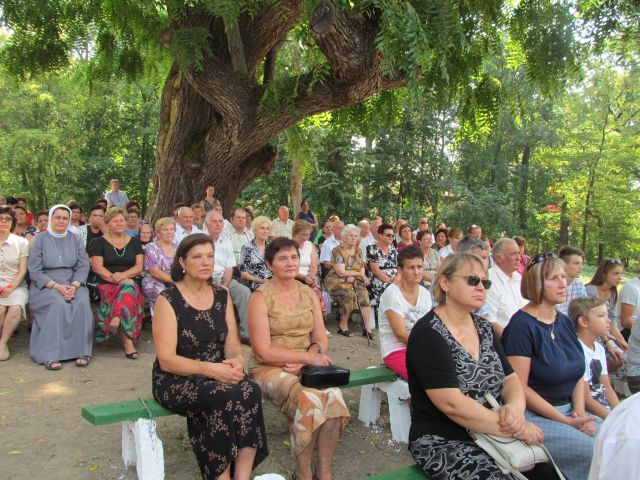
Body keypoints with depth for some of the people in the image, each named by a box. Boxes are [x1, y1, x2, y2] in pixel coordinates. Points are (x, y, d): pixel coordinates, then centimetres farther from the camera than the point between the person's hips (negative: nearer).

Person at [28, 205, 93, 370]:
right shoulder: (40, 240, 4)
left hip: (72, 284, 2)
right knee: (58, 304, -34)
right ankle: (50, 355, -32)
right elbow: (34, 271, -3)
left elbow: (83, 266, 5)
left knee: (82, 302, -30)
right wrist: (56, 286, -16)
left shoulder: (76, 240, 13)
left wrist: (74, 286, -15)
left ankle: (81, 351, -26)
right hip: (45, 286, -2)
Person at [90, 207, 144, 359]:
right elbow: (97, 267, -2)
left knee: (128, 290, -36)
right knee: (127, 292, -34)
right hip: (106, 285, -2)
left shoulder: (134, 242, 16)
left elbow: (139, 266, 6)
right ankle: (127, 342, -38)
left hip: (130, 282, 2)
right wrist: (115, 279, -16)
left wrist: (122, 275, -13)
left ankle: (115, 322, -49)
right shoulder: (100, 242, 9)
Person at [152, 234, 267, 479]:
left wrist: (237, 361, -16)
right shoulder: (168, 300, -8)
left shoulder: (222, 296, 9)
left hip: (219, 374, 4)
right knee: (224, 396, -33)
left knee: (251, 390, -27)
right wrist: (211, 369, -25)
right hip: (177, 380, -4)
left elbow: (232, 344, 8)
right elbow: (167, 360, -13)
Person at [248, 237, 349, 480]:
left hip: (306, 366, 4)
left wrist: (303, 361, -14)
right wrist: (308, 356, -17)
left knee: (333, 395, -26)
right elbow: (263, 352, -12)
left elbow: (321, 340, 7)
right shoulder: (261, 297, -6)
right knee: (309, 400, -31)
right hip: (270, 369, -4)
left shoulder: (309, 294, 10)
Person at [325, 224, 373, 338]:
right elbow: (341, 272, -14)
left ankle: (367, 327, -23)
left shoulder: (358, 250, 13)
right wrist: (359, 273, -7)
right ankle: (343, 325, -16)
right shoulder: (338, 251, -7)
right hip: (337, 281, -5)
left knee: (363, 293, -24)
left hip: (354, 281, 5)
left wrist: (353, 276, -12)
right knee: (350, 293, -32)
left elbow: (362, 269, 9)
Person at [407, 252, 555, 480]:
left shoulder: (483, 328, 9)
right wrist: (514, 428, -20)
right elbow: (451, 404, -22)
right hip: (442, 444, -6)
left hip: (491, 436, 6)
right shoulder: (428, 334, -15)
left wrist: (516, 406, -15)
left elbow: (510, 378, 7)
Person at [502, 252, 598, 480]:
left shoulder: (565, 322, 11)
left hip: (568, 408, 8)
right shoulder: (522, 325, -14)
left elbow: (578, 374, 15)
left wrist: (580, 411, -3)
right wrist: (566, 421, -16)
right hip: (533, 415, -8)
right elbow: (519, 387, -16)